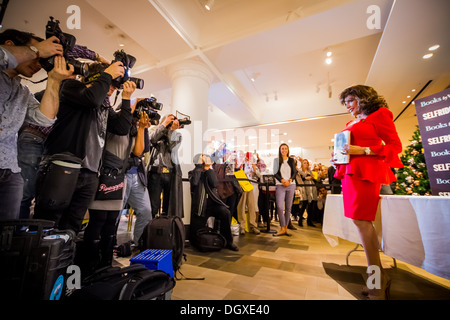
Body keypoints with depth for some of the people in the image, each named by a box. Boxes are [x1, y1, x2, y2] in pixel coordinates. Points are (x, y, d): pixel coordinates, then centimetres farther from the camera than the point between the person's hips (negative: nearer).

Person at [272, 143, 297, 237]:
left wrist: (289, 180, -10)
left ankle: (286, 227, 13)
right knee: (280, 207, -12)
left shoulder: (291, 160, 12)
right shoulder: (276, 160, 8)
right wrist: (282, 180, -13)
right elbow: (275, 173, 1)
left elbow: (295, 172, 6)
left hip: (291, 185, 2)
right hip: (280, 185, -2)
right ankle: (282, 228, -3)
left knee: (288, 207, 3)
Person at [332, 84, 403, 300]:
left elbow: (395, 146, -4)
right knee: (363, 221, 6)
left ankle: (377, 283, 2)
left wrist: (363, 150, -15)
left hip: (365, 172, -7)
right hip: (349, 172, 7)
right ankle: (379, 278, 16)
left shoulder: (379, 115, 3)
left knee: (360, 219, -11)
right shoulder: (352, 123, 23)